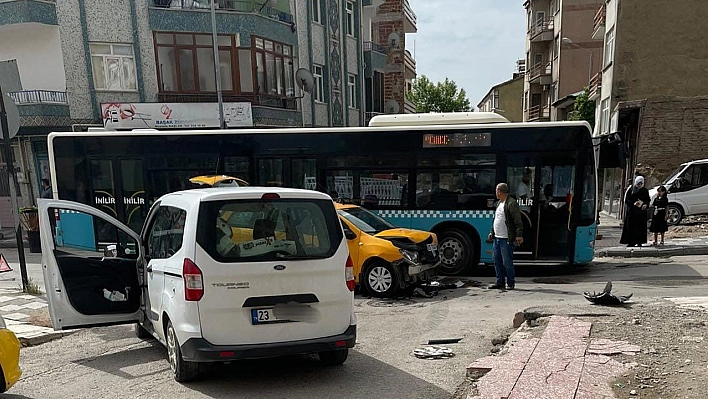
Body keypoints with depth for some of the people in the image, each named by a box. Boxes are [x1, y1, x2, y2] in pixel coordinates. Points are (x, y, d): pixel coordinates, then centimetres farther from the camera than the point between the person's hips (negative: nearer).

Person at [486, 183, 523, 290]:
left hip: (506, 239, -9)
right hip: (497, 238, 9)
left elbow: (518, 221, -15)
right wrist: (492, 232, 21)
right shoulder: (499, 203, 17)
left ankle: (511, 283, 9)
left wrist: (519, 235, -21)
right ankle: (499, 282, 19)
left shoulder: (511, 203, -12)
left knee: (507, 262, -3)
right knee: (497, 261, 11)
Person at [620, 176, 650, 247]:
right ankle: (631, 242, 1)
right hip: (632, 211, -2)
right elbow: (626, 200, -3)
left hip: (641, 211, 2)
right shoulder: (631, 189, 2)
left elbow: (648, 200, 11)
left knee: (640, 227, 0)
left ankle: (639, 242, 5)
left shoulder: (645, 190, 10)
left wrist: (645, 205, -11)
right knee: (631, 227, -4)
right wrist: (634, 203, -19)